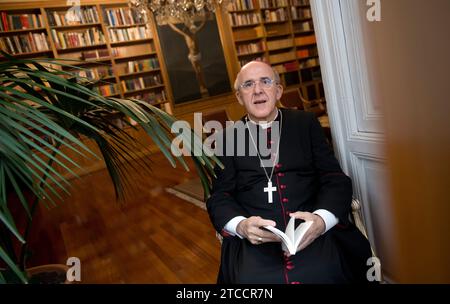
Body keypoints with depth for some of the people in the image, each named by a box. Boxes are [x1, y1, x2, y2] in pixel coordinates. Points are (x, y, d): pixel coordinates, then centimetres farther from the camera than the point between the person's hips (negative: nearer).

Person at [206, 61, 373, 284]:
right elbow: (219, 197, 7)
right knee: (251, 277, -29)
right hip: (255, 239, 0)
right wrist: (241, 225, -15)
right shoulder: (227, 139, 11)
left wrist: (322, 219, -14)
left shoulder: (306, 123, 12)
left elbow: (335, 179, 7)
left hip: (313, 232, 1)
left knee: (323, 272, -29)